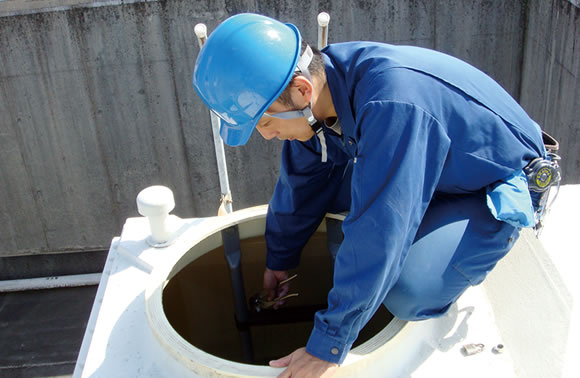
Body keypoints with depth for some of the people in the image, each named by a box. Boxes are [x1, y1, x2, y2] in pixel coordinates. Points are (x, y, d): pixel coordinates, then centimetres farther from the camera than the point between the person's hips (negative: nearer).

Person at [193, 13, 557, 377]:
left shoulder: (391, 104, -40)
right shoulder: (322, 81, -13)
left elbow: (378, 233, -39)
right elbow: (302, 182, 3)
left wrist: (327, 347, -30)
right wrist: (279, 260, 16)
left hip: (502, 187, -7)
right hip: (439, 169, 8)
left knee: (408, 294, -27)